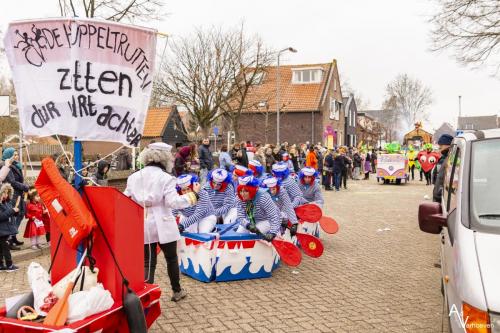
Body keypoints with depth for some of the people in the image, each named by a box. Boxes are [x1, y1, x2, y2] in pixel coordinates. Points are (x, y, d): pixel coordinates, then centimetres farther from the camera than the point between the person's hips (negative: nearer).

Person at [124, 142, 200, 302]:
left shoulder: (134, 177, 2)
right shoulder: (165, 177, -12)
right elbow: (174, 202, -18)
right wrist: (193, 194, -9)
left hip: (142, 226, 3)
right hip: (162, 225, -3)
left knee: (148, 262, 9)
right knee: (171, 258, 17)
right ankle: (177, 291, 33)